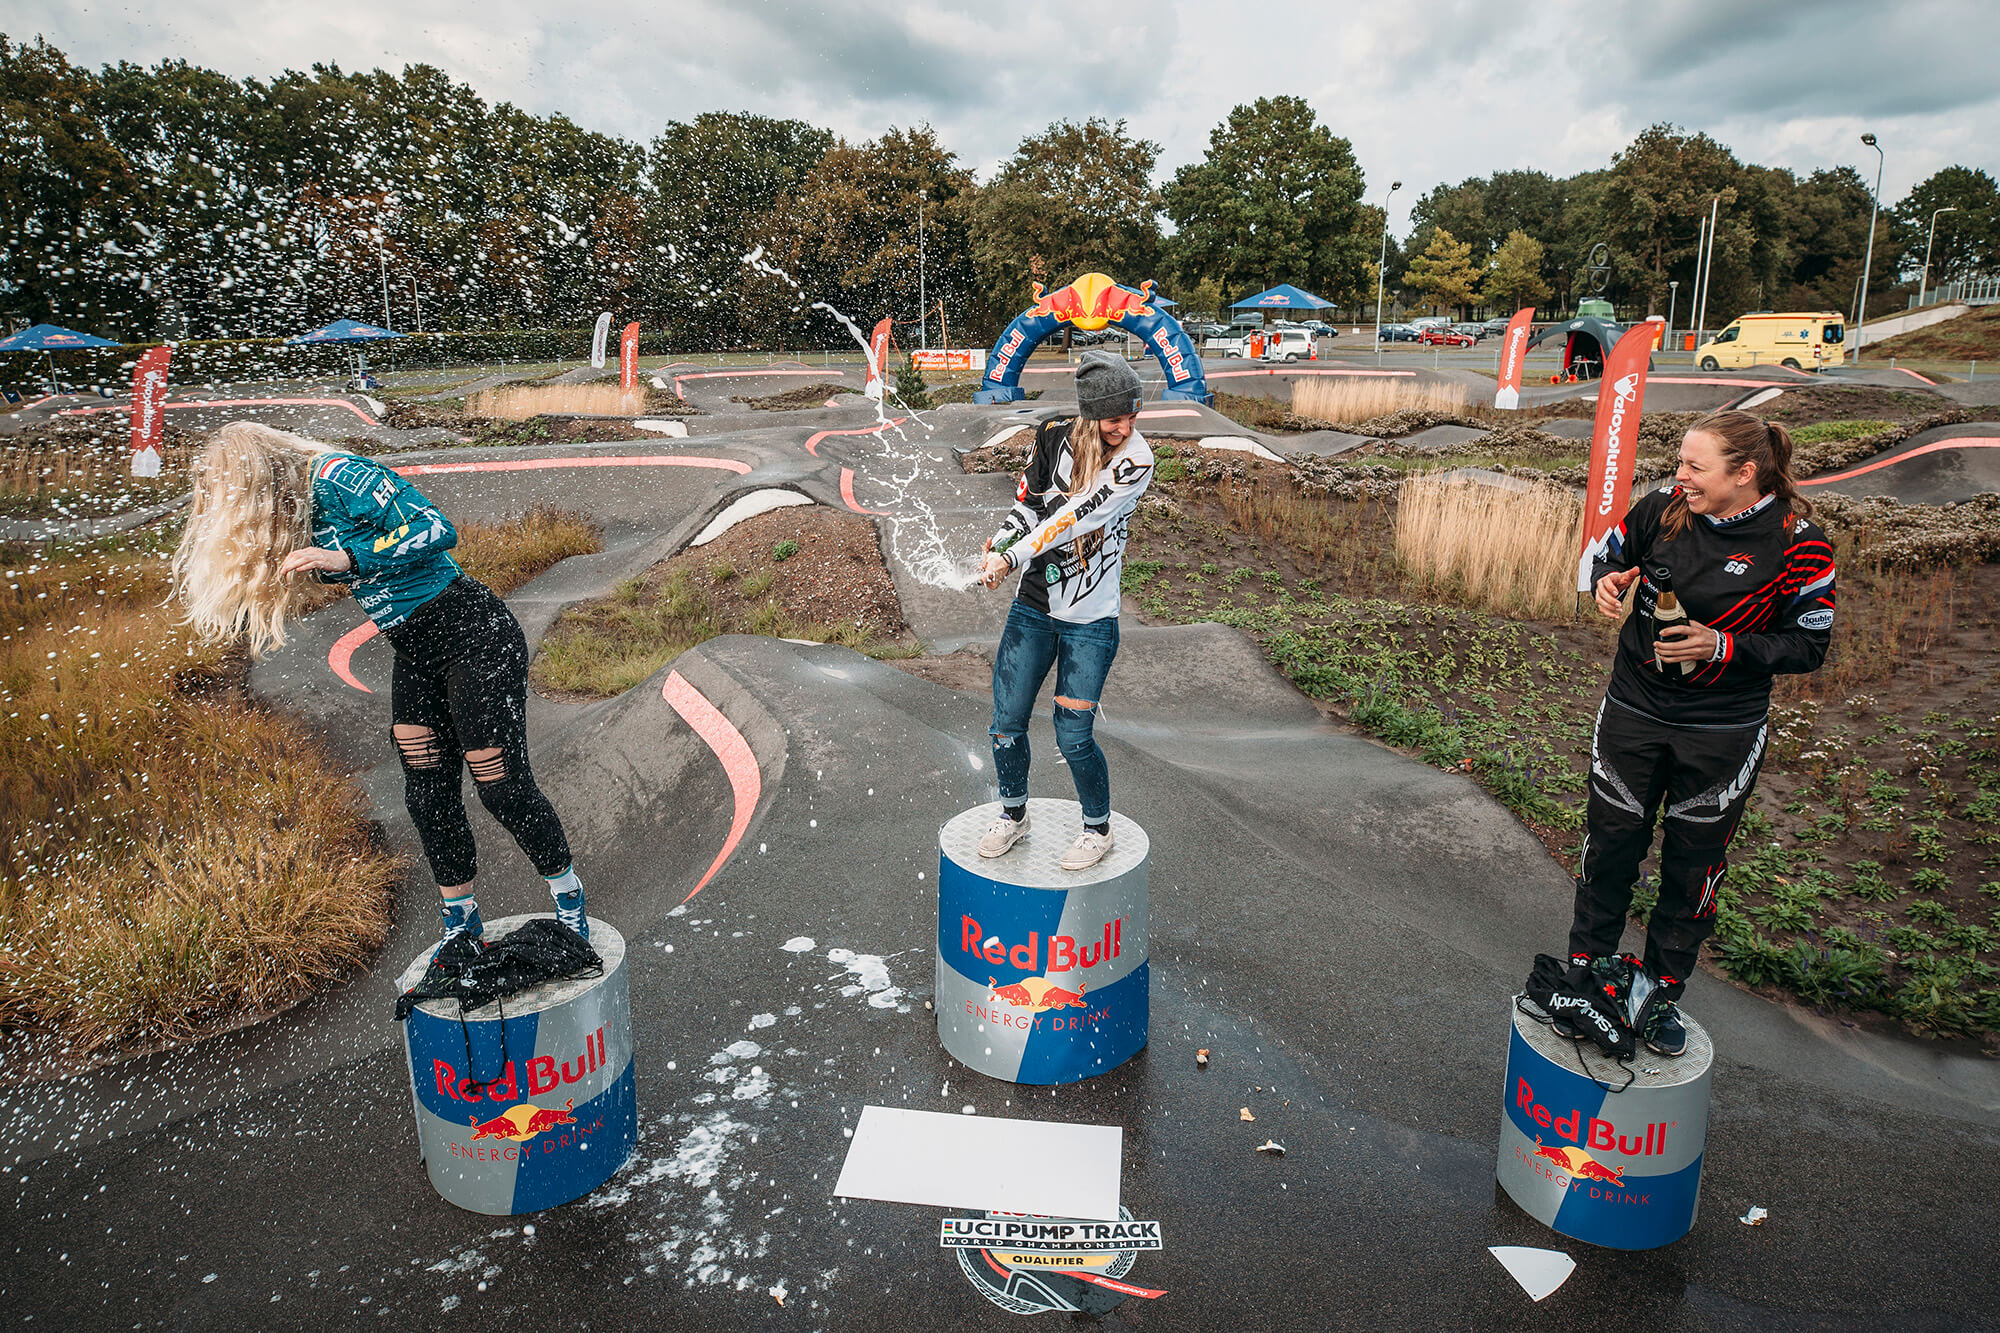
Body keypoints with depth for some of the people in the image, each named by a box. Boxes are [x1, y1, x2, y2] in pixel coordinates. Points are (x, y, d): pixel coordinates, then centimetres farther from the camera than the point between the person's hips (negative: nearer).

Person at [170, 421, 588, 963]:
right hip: (415, 653, 9)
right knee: (428, 791, 6)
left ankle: (569, 901, 12)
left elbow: (438, 530, -25)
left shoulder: (339, 476, -15)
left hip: (475, 634, -9)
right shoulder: (292, 508, 12)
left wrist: (348, 558, -28)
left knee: (501, 784, -6)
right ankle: (461, 924, 19)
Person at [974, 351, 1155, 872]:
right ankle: (1013, 815, 33)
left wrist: (1013, 558, -28)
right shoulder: (1054, 436, -2)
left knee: (1073, 737, -2)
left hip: (1091, 619, -4)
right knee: (1007, 722, 6)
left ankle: (1098, 828, 26)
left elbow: (1078, 516, -23)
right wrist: (1000, 544, -10)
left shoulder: (1135, 462, -14)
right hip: (1033, 607, 4)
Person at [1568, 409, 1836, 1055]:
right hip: (1633, 710, 2)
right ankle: (1588, 962, 31)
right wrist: (1606, 581, -12)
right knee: (1610, 842, 11)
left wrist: (1722, 646, -23)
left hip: (1722, 731, -2)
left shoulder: (1797, 542, -13)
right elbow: (1608, 555, 11)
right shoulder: (1663, 508, -7)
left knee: (1693, 863, 11)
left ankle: (1663, 994, 29)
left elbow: (1809, 645, -8)